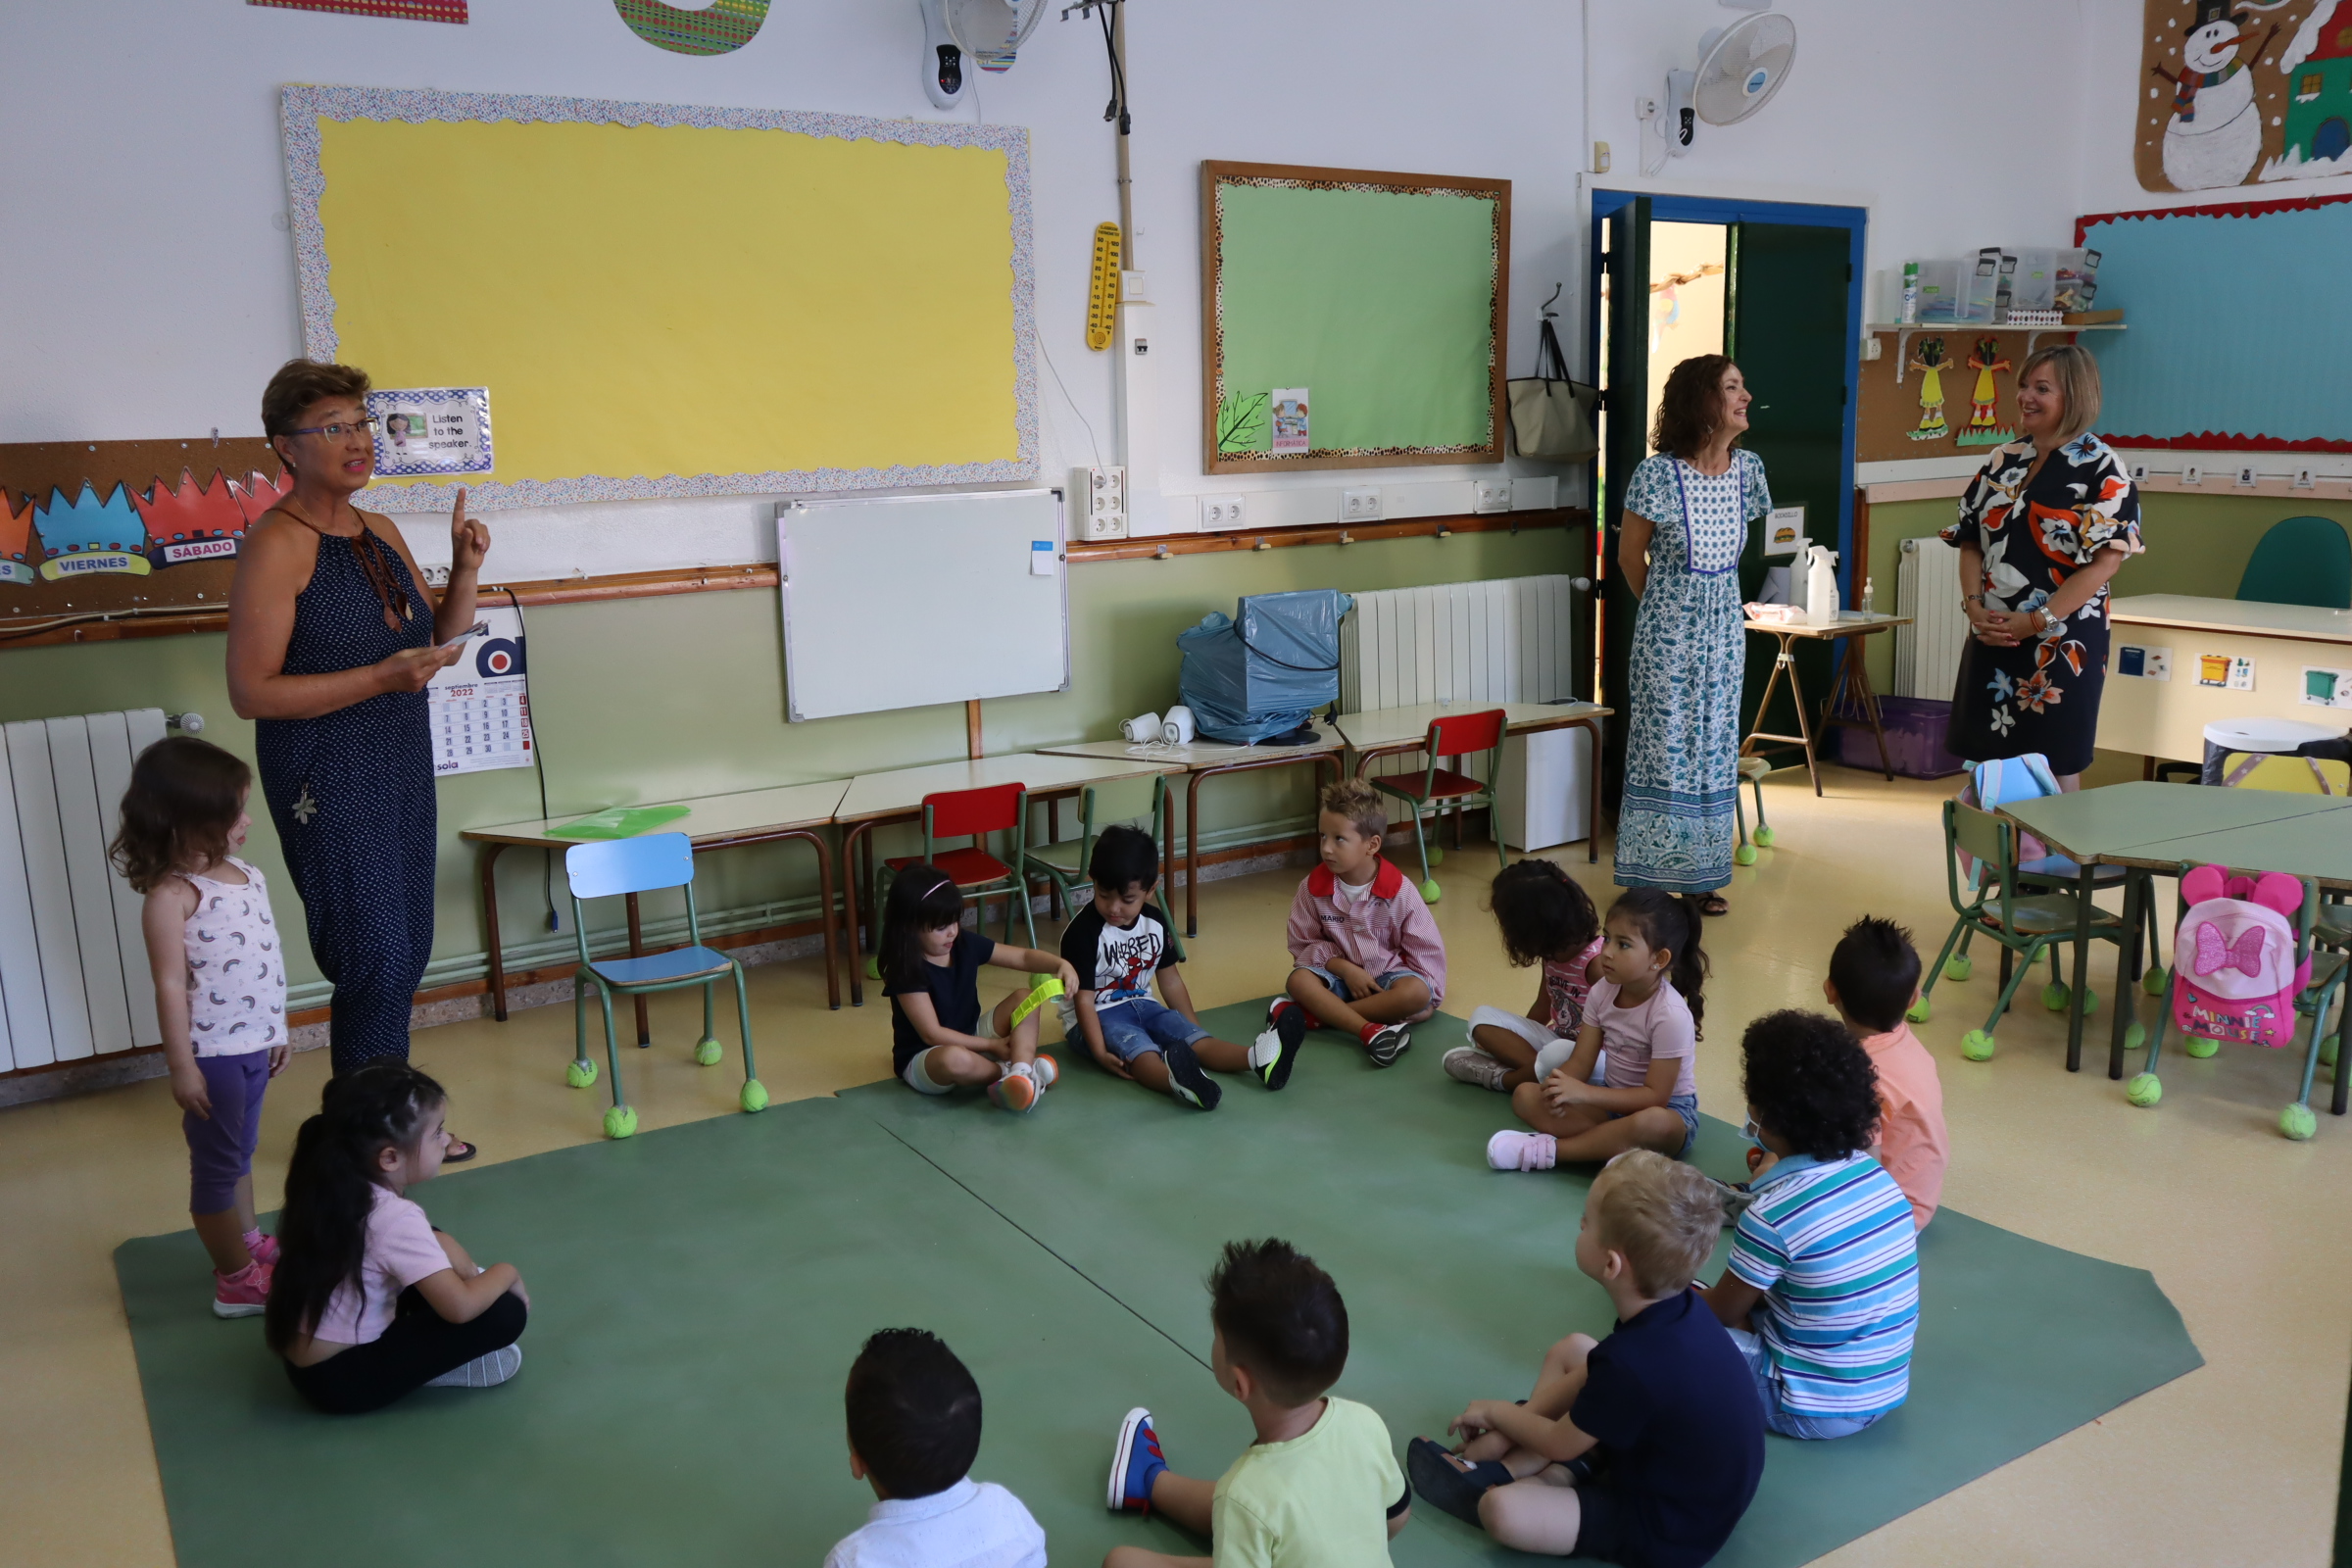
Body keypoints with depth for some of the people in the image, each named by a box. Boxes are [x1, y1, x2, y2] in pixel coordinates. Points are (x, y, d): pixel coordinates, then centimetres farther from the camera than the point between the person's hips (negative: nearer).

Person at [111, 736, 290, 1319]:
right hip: (212, 1053, -8)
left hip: (254, 1045, 8)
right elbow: (170, 985, -18)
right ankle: (236, 1281, 17)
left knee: (241, 1151, 23)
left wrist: (278, 1030, 20)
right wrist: (181, 1066, -17)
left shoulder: (248, 878, 6)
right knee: (217, 1165, 6)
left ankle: (250, 1242, 39)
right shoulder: (172, 896, -19)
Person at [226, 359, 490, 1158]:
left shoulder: (380, 533, 9)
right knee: (374, 960, -2)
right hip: (327, 784, -7)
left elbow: (440, 640, 17)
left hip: (402, 770, 8)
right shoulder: (277, 546, -14)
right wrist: (381, 678, -24)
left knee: (405, 955, 13)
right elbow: (251, 691, -18)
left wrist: (464, 571, -1)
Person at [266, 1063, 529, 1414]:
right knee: (505, 1312, -16)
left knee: (436, 1247, 19)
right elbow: (461, 1307, -27)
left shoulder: (334, 1187, 0)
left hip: (305, 1361, 9)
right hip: (341, 1379, -9)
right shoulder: (396, 1218, -26)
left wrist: (467, 1269, 4)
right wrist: (507, 1272, -9)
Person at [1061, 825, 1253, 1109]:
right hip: (1099, 1017, -7)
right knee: (1141, 1052, -37)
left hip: (1142, 1006, 7)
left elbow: (1170, 980, 12)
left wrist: (1194, 1029, 10)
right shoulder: (1082, 932, -17)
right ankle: (1180, 1082, -68)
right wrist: (1099, 1051, -28)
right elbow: (1084, 998, -18)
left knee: (1196, 1040, -19)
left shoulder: (1155, 923, 3)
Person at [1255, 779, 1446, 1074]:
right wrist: (1345, 969, -17)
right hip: (1341, 975, 1)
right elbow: (1305, 944, -3)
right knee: (1299, 980, -28)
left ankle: (1307, 1016, -33)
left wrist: (1426, 993, -16)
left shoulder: (1399, 891, -14)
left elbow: (1426, 950, -7)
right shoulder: (1313, 887, -9)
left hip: (1389, 975, -1)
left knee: (1416, 994, -34)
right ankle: (1370, 1031, -44)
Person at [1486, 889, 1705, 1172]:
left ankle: (1549, 1150, -29)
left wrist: (1583, 1093, -30)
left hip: (1668, 1109, -6)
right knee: (1525, 1095, -10)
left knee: (1652, 1123, -42)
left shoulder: (1670, 1015, -23)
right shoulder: (1603, 992, -5)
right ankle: (1614, 1144, -26)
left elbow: (1655, 1096, -23)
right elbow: (1581, 1061, -5)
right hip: (1612, 1097, 6)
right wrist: (1562, 1085, -29)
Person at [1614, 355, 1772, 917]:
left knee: (1714, 752, 10)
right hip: (1667, 635, -5)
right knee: (1663, 751, 2)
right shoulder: (1658, 474, -16)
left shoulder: (1748, 469, 0)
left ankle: (1703, 875, 22)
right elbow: (1630, 557, -3)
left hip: (1723, 632, 5)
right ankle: (1653, 878, 13)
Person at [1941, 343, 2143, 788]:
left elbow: (2105, 561, -12)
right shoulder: (2002, 462, 11)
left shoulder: (2102, 471, -6)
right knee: (1990, 764, 9)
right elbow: (1970, 543, 11)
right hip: (1991, 638, 5)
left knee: (2056, 770, 2)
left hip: (2060, 644, -5)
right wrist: (1974, 607, -6)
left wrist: (2035, 621, -18)